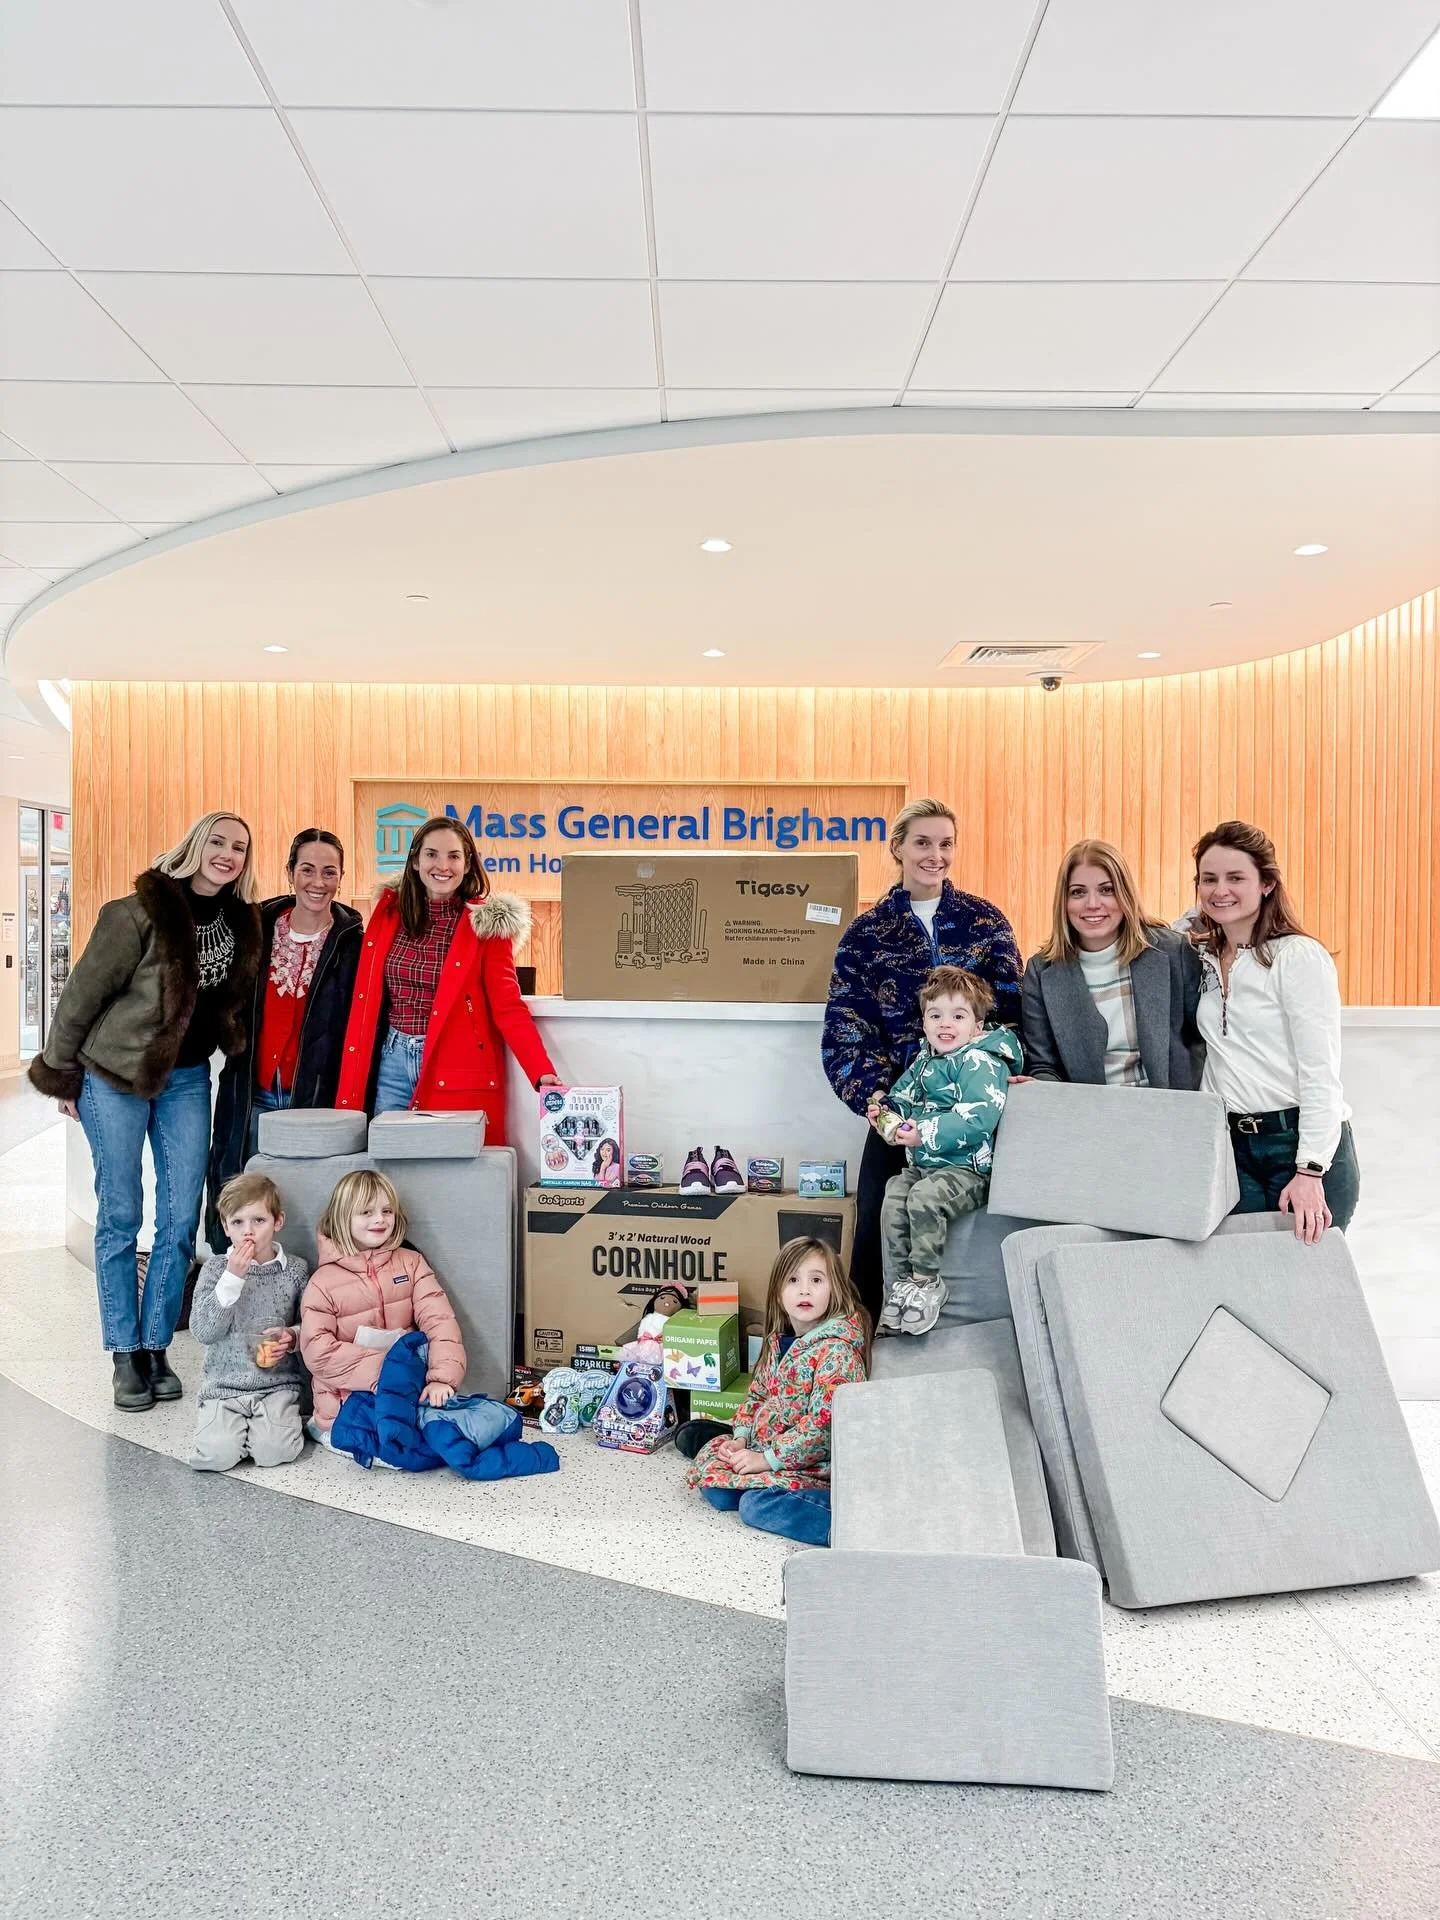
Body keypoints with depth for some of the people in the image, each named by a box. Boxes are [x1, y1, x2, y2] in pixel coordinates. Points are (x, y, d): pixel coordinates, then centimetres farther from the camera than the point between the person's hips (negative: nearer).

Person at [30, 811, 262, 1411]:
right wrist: (60, 1073, -4)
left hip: (188, 1078, 5)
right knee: (121, 1216, 3)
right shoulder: (139, 912, -16)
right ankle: (125, 1356, 13)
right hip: (115, 1075, -4)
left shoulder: (243, 923, 0)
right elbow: (83, 993, -9)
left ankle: (156, 1347, 17)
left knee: (181, 1221, 3)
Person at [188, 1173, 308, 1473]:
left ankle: (284, 1417, 10)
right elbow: (202, 1332, -11)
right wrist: (232, 1277, -19)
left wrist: (293, 1336, -14)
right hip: (224, 1385, 0)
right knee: (217, 1454, -22)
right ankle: (234, 1424, 11)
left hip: (278, 1384, 0)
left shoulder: (295, 1270, 1)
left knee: (274, 1451, -23)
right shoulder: (216, 1268, -1)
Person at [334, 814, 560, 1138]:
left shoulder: (486, 923, -5)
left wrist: (543, 1072, -22)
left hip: (458, 1072, -3)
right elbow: (367, 999, 10)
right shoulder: (390, 912, 6)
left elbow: (507, 1006, -9)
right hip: (393, 1061, 4)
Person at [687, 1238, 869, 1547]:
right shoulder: (779, 1340, 3)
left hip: (815, 1461, -8)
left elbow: (823, 1423, -26)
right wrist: (741, 1438, -2)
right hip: (765, 1446, 8)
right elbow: (757, 1393, 14)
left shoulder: (836, 1350, -22)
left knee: (756, 1504, -25)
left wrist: (767, 1459, -21)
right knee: (711, 1481, 0)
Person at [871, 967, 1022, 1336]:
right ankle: (898, 1288, -4)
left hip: (967, 1169, -8)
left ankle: (926, 1282, -14)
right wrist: (886, 1114, 4)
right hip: (923, 1164, 8)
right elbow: (904, 1097, 27)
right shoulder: (924, 1061, 14)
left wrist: (925, 1134, -27)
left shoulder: (980, 1062, -12)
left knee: (923, 1197, -30)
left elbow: (977, 1117, -26)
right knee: (892, 1198, -14)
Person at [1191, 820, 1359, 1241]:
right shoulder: (1205, 958, 9)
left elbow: (1321, 1073, -13)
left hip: (1304, 1142, -5)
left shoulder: (1300, 957, -9)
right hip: (1231, 1144, 5)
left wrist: (1309, 1173, -19)